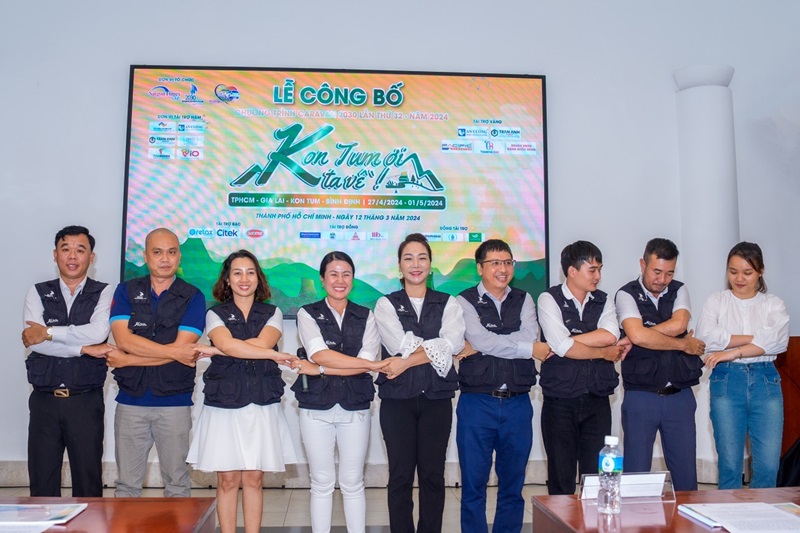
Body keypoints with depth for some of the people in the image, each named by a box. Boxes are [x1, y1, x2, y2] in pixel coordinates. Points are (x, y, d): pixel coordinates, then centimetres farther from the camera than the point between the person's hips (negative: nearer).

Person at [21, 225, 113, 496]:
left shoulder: (104, 293, 2)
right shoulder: (38, 293, 7)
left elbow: (98, 332, -17)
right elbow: (33, 341, -8)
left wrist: (48, 333, -11)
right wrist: (85, 348, -13)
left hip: (86, 401, -2)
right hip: (45, 400, 2)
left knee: (88, 481, 5)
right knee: (41, 482, 8)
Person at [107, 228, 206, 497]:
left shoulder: (192, 297, 0)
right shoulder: (126, 291, 6)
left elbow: (182, 348, -10)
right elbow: (123, 339, -8)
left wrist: (127, 359, -7)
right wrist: (175, 351, -12)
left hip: (174, 402, -1)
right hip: (130, 401, 2)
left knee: (177, 482, 7)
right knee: (127, 483, 9)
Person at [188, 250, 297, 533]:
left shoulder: (272, 313, 9)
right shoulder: (215, 314, 6)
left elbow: (261, 343, -10)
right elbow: (227, 344, -13)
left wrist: (215, 351, -9)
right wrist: (273, 355, -14)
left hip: (262, 405, 1)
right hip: (224, 405, 0)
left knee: (254, 479, 5)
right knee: (227, 480, 2)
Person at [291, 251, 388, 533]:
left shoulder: (366, 317, 6)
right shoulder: (307, 314, 2)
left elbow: (367, 361, -8)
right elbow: (319, 353, -13)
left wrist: (319, 369, -13)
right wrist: (370, 364, -14)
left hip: (355, 408, 1)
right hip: (316, 407, -1)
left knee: (353, 483, 7)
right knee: (322, 484, 8)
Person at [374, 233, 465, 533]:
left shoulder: (448, 304, 8)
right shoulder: (386, 305, 6)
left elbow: (454, 342, -10)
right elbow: (398, 344, -10)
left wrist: (408, 360, -15)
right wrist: (439, 347, -8)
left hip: (437, 398, 1)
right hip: (397, 398, -1)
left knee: (433, 474, 6)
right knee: (400, 475, 4)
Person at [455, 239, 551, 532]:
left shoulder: (524, 300, 9)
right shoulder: (465, 302, -1)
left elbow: (530, 336, -8)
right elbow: (482, 339, -16)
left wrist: (479, 347, -12)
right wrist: (530, 349, -9)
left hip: (517, 404, 3)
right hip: (477, 403, -3)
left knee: (513, 483, 12)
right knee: (473, 483, 6)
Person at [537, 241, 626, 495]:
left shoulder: (604, 301, 10)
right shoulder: (549, 299, -3)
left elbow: (611, 336, -10)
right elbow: (561, 346, -15)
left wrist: (568, 341, -12)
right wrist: (604, 353, -4)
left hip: (597, 400, 3)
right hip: (560, 402, -3)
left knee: (598, 476, 3)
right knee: (561, 477, 5)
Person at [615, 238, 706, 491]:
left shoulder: (679, 290, 9)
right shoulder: (627, 294, -3)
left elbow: (679, 324, -11)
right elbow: (637, 335, -20)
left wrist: (633, 339, -13)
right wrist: (684, 344, -8)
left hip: (680, 396, 3)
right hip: (640, 397, -3)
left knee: (687, 474, 9)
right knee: (636, 474, 3)